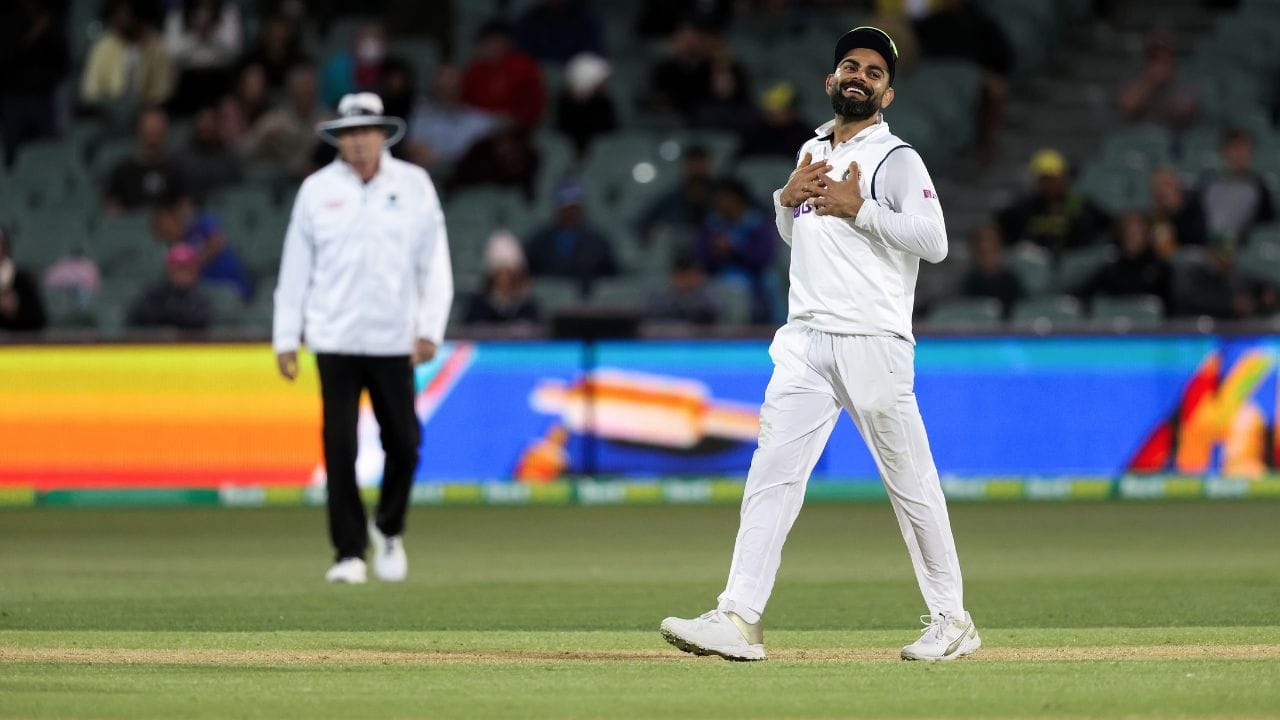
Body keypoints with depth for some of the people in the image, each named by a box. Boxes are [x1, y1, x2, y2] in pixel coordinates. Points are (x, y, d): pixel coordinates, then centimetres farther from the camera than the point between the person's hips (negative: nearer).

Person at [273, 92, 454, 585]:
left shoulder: (414, 185, 4)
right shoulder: (317, 190, 4)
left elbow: (434, 262, 4)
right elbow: (295, 267, 7)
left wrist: (430, 330, -4)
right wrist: (286, 338, 4)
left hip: (394, 340, 1)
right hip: (334, 340, 0)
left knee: (403, 444, 1)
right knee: (340, 448, -5)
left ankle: (389, 530, 26)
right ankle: (348, 552, 2)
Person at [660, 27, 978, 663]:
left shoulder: (896, 158, -2)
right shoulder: (813, 152, 19)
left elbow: (934, 241, -14)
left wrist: (860, 208, -16)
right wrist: (787, 198, 9)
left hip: (873, 343, -6)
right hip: (805, 341, 6)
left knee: (910, 481, 0)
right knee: (772, 470, -6)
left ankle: (951, 622, 11)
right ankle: (739, 620, -12)